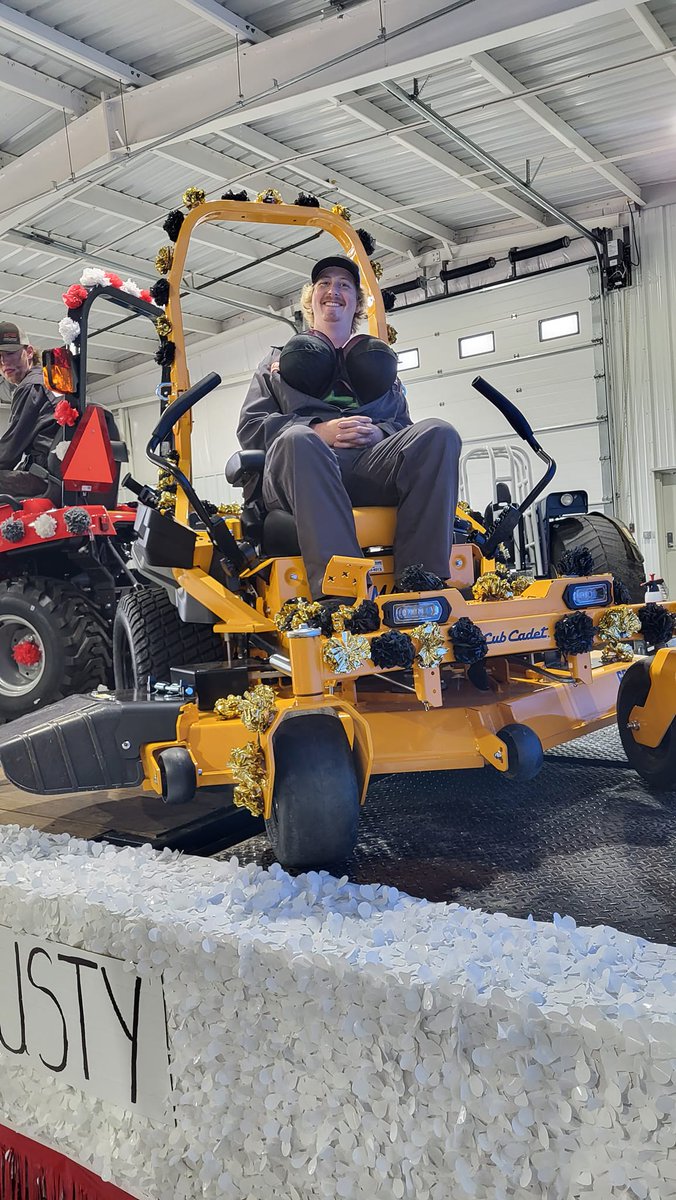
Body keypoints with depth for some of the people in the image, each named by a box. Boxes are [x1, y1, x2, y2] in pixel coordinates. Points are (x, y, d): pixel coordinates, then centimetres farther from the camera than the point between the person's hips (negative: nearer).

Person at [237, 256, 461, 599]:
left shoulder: (377, 359, 36)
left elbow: (404, 427, 25)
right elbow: (250, 427, 14)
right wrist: (319, 431, -5)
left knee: (437, 434, -27)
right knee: (296, 439, -39)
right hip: (307, 466, -2)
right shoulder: (281, 359, 30)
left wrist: (379, 433, -2)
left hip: (374, 466, 2)